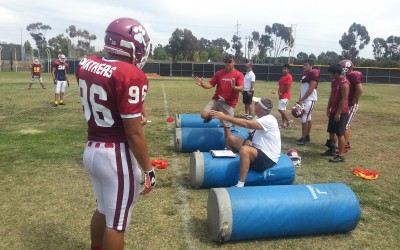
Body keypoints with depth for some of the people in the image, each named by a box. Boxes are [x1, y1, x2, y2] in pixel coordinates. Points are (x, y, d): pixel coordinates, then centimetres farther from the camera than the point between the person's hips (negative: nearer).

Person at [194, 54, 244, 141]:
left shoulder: (239, 75, -5)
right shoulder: (219, 73, 6)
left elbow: (241, 88, -17)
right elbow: (210, 85, 5)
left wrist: (234, 87, -38)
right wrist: (202, 84, -15)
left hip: (229, 104, -3)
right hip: (216, 100, 3)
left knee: (227, 127, 0)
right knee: (204, 115, -17)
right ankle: (211, 115, 21)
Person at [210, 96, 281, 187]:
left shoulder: (268, 120, -24)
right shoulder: (258, 117, 4)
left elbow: (246, 124, -34)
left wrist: (224, 117, -33)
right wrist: (248, 140, -11)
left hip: (268, 158, -10)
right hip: (257, 150, 10)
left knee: (244, 149, -39)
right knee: (231, 138, 6)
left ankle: (240, 185, -33)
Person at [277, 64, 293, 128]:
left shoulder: (289, 77, -12)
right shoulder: (282, 77, 16)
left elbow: (288, 87, -18)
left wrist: (282, 93, -11)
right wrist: (279, 92, -3)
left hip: (285, 96, -9)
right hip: (281, 96, 9)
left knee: (280, 109, -13)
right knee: (283, 110, 10)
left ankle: (288, 121, -1)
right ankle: (284, 124, 15)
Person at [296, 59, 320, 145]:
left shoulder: (314, 73, -13)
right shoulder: (304, 74, 15)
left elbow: (311, 89, -18)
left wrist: (302, 99, -18)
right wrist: (300, 98, 10)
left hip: (310, 99, -9)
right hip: (304, 99, 9)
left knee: (304, 119, -11)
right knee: (308, 118, 14)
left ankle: (303, 138, -5)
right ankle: (307, 136, 21)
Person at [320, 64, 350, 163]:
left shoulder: (344, 83, -18)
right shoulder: (334, 82, 10)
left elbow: (344, 99, -20)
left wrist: (338, 113, -20)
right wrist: (328, 108, 14)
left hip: (341, 113, -9)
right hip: (333, 111, 9)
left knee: (340, 134, -4)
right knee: (331, 132, 16)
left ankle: (340, 155, 3)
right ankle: (332, 150, 31)